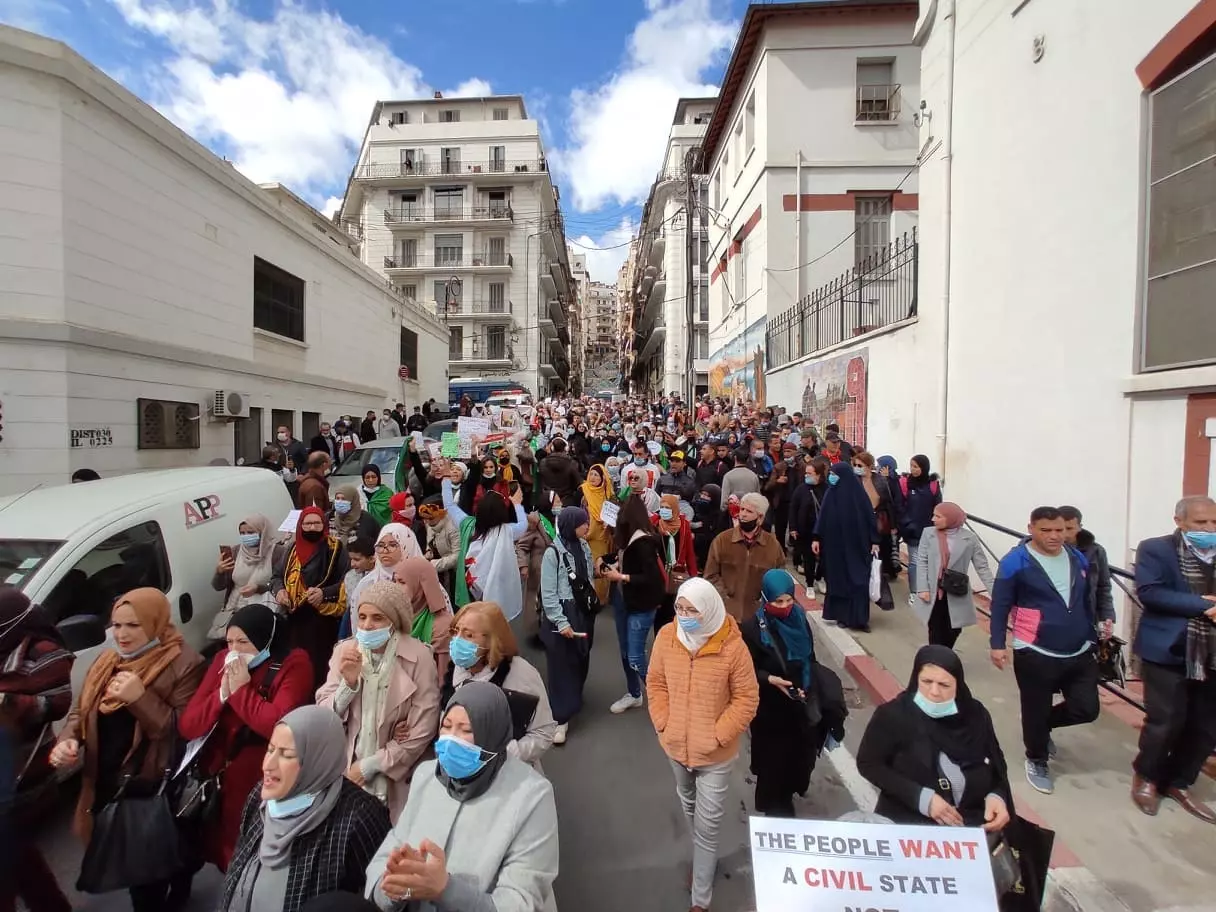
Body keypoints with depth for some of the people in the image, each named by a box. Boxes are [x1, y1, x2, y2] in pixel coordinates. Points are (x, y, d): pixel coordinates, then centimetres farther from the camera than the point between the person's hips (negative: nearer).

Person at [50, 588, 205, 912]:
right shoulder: (108, 659, 3)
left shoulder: (184, 664, -20)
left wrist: (141, 698, -30)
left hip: (152, 790, -7)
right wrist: (67, 740, -8)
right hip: (105, 783, 8)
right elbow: (81, 710, 12)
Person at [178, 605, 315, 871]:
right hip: (218, 773, 5)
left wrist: (241, 690, -17)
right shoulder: (224, 660, 2)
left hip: (263, 781, -5)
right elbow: (186, 727, 1)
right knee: (219, 848, 15)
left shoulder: (293, 664, -15)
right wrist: (223, 693, -15)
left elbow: (277, 725, -27)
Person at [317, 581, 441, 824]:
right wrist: (348, 682, -21)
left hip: (395, 778, -2)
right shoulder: (344, 650, -5)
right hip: (345, 769, 3)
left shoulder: (418, 657, -17)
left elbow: (422, 731, -14)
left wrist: (370, 765, -9)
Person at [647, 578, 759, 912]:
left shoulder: (732, 646, -25)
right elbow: (656, 682, -1)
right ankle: (704, 858, 55)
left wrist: (717, 737, -17)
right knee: (689, 806, 28)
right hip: (675, 746, 4)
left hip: (715, 754, -4)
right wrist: (663, 724, -8)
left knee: (707, 827, 8)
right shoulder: (666, 637, -15)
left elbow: (747, 698, -15)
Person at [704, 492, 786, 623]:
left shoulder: (773, 544, 0)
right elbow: (711, 575, 0)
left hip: (758, 614, 1)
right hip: (726, 612, -1)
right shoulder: (722, 540, -2)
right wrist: (724, 599, -9)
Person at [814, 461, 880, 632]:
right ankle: (842, 615, 17)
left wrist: (874, 542, -8)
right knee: (837, 580, 7)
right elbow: (822, 517, 3)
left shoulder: (858, 493, -7)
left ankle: (858, 618, 6)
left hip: (857, 546, -3)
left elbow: (870, 517, -5)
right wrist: (816, 538, -2)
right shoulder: (831, 493, 2)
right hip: (835, 545, 3)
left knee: (858, 581, -1)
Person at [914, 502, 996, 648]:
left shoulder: (969, 538, -5)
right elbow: (922, 562, -3)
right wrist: (923, 588, -10)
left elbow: (982, 567, -2)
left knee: (952, 631, 12)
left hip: (956, 596, 1)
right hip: (933, 593, 0)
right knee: (936, 632, 5)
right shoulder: (928, 533, -4)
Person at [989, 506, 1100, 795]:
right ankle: (1037, 761, 33)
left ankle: (1042, 726, 38)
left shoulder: (1078, 558, 3)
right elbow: (1000, 606, -11)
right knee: (1036, 712, 8)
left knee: (1086, 709, 9)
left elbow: (1086, 602, 16)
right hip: (1035, 655, -5)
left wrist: (1093, 636, 18)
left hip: (1080, 653, 5)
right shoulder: (1016, 561, -15)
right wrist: (997, 644, -13)